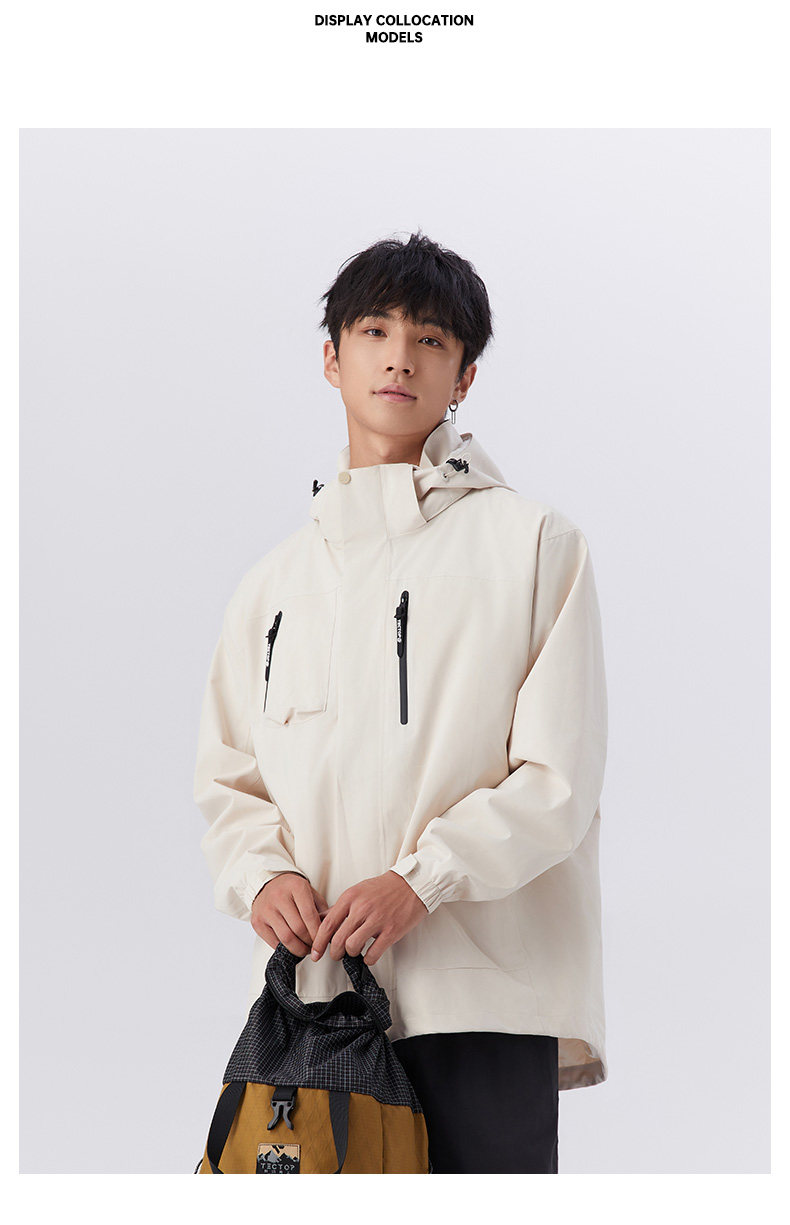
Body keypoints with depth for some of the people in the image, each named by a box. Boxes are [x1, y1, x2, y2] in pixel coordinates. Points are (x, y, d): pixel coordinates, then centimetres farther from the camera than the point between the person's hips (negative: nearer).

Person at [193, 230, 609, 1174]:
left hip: (481, 988, -3)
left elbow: (559, 776, -3)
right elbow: (229, 777, 16)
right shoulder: (276, 580, 18)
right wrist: (262, 875, -5)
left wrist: (422, 879, -15)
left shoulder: (533, 542, 5)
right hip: (308, 986, 4)